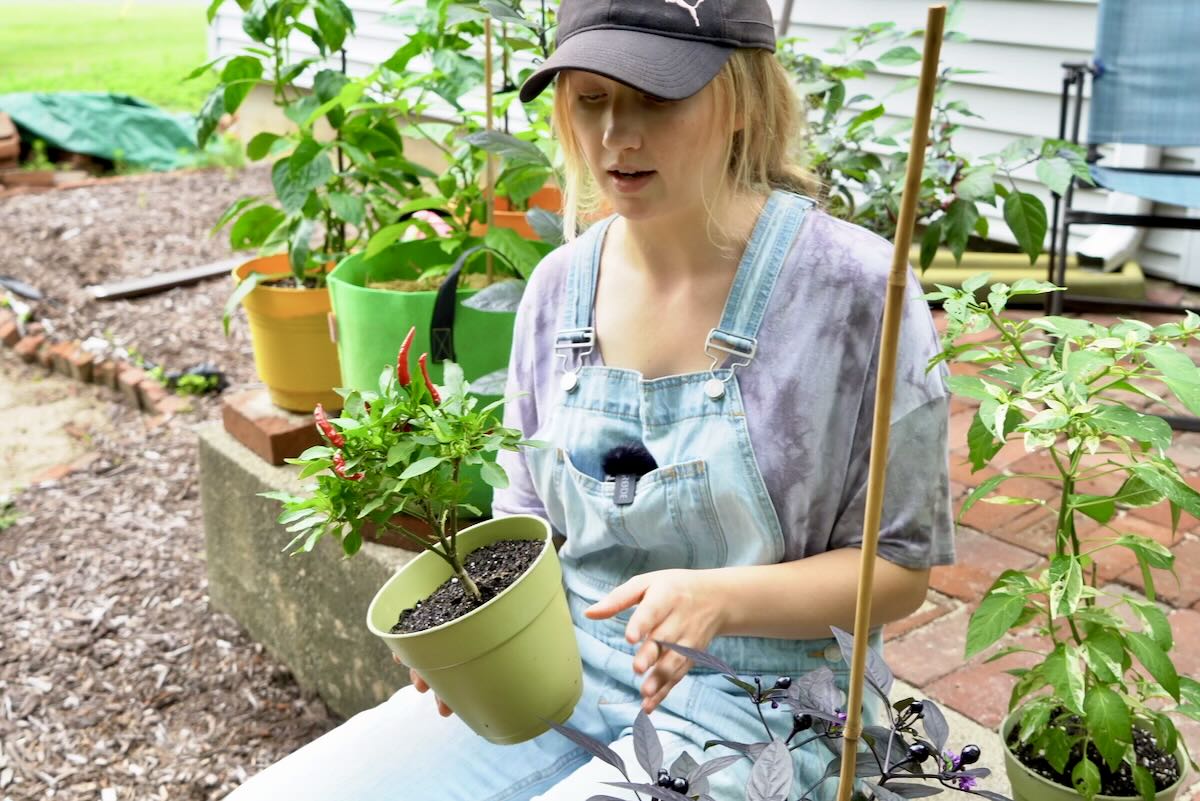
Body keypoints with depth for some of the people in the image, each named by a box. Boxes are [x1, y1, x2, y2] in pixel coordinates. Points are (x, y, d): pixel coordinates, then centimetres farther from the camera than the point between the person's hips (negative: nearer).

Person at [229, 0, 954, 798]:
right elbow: (529, 517, 11)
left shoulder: (852, 287, -15)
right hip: (562, 669, 5)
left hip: (755, 703, -4)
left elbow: (900, 568, -8)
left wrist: (716, 601, -24)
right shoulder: (560, 285, 0)